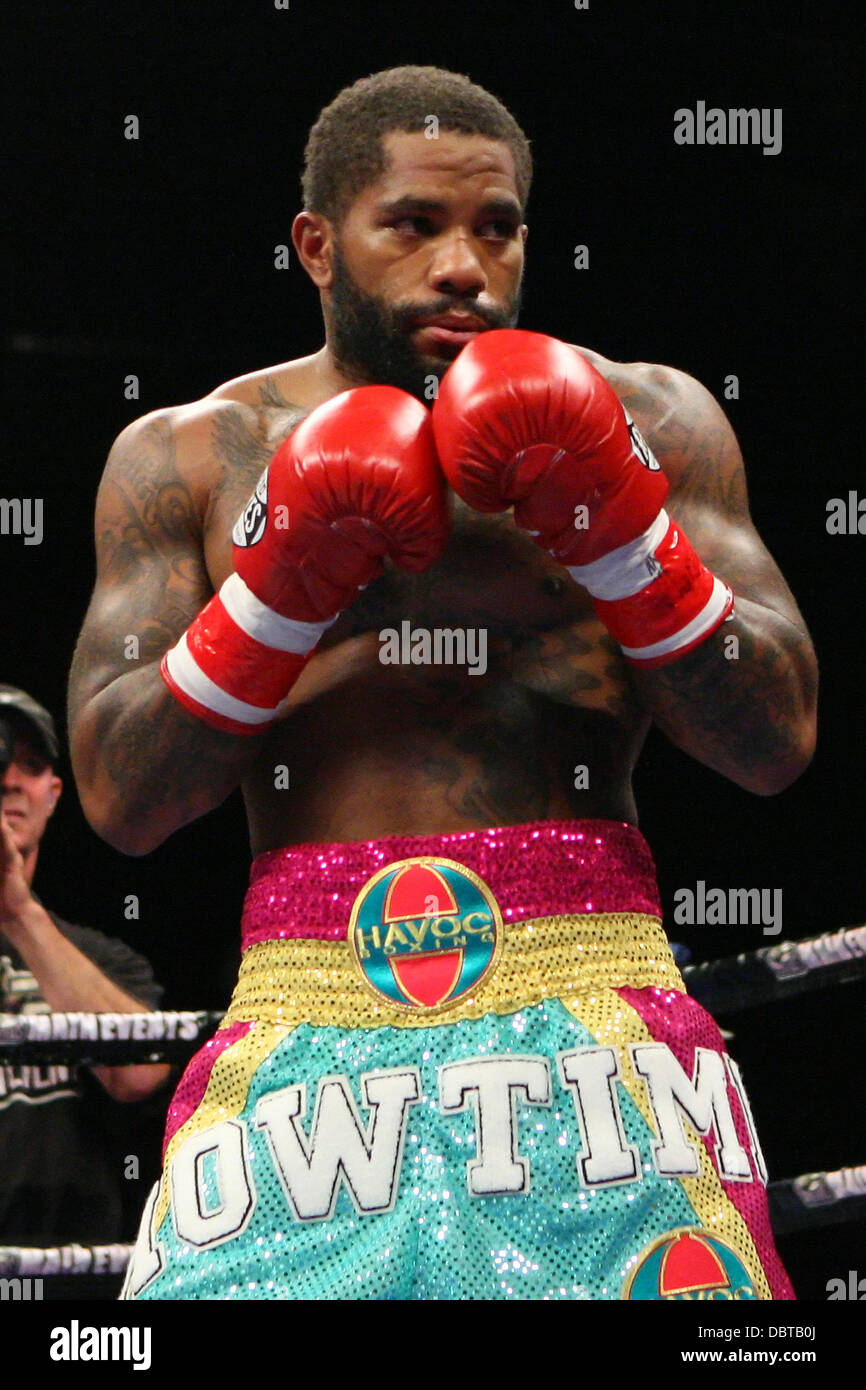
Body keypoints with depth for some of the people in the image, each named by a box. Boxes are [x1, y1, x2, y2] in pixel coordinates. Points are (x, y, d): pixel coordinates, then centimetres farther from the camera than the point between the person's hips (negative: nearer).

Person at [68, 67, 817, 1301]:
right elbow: (119, 798, 6)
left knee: (678, 1278, -20)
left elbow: (776, 745, 6)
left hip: (584, 1003, 0)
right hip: (308, 1018, 1)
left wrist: (615, 523, -6)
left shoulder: (647, 421, 12)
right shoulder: (189, 457, 14)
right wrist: (286, 580, -5)